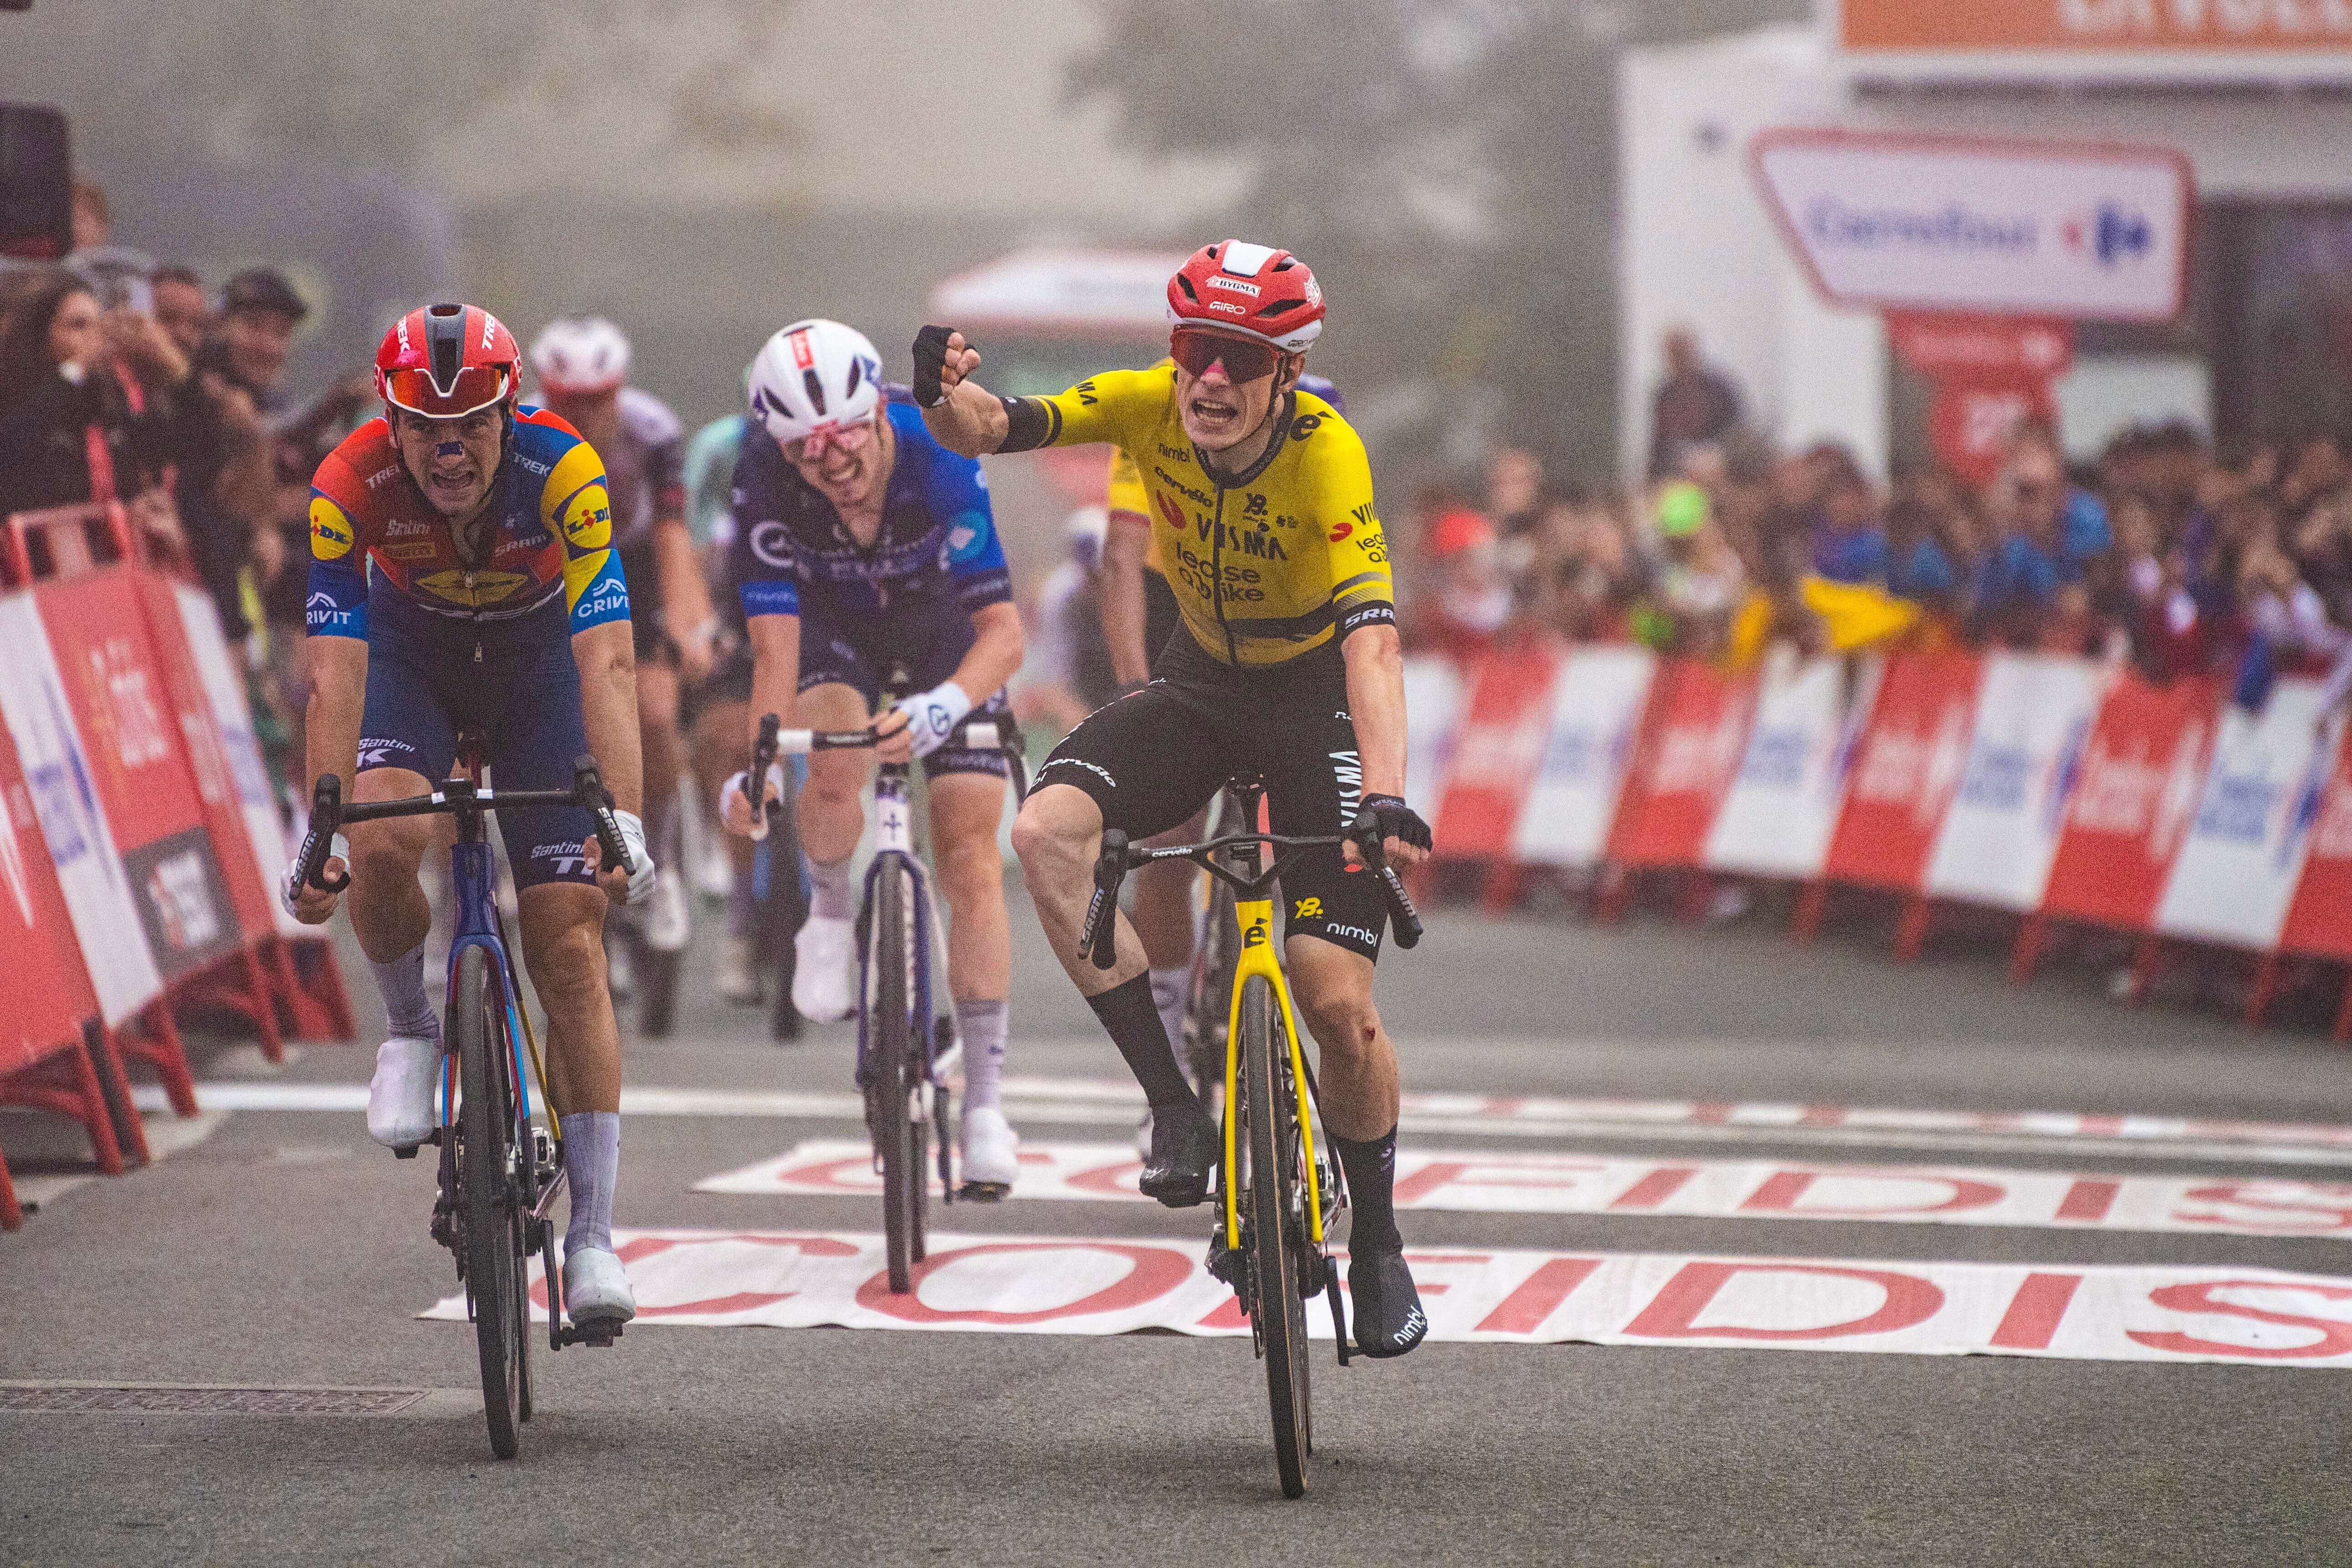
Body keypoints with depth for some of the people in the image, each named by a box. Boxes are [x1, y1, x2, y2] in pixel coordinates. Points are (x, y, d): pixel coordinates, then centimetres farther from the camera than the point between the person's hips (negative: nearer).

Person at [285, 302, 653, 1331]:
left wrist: (624, 821, -49)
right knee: (381, 841, -31)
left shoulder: (562, 471, -33)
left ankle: (593, 1233, -5)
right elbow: (335, 674, -33)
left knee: (569, 945, -10)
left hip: (537, 660, -1)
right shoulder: (349, 487, -30)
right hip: (412, 657, 1)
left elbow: (607, 663, -38)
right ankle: (411, 1031, 0)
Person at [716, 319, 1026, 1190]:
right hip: (835, 620, 1)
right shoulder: (765, 477, -32)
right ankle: (830, 907, 2)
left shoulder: (936, 457, -37)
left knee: (971, 862, -8)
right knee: (835, 770, -32)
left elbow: (1004, 629, -40)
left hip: (944, 616, -1)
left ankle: (984, 1097, 1)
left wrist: (945, 704, -59)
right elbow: (774, 643, -33)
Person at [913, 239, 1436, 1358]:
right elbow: (988, 431, -19)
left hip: (1317, 698, -4)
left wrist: (1389, 796, -52)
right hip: (1202, 683, 4)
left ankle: (1377, 1245, 15)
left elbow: (1371, 637, -38)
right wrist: (946, 394, -44)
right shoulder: (1149, 407, -18)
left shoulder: (1327, 455, -29)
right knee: (1046, 831, -26)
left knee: (1339, 1003, -10)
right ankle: (1174, 1103, -15)